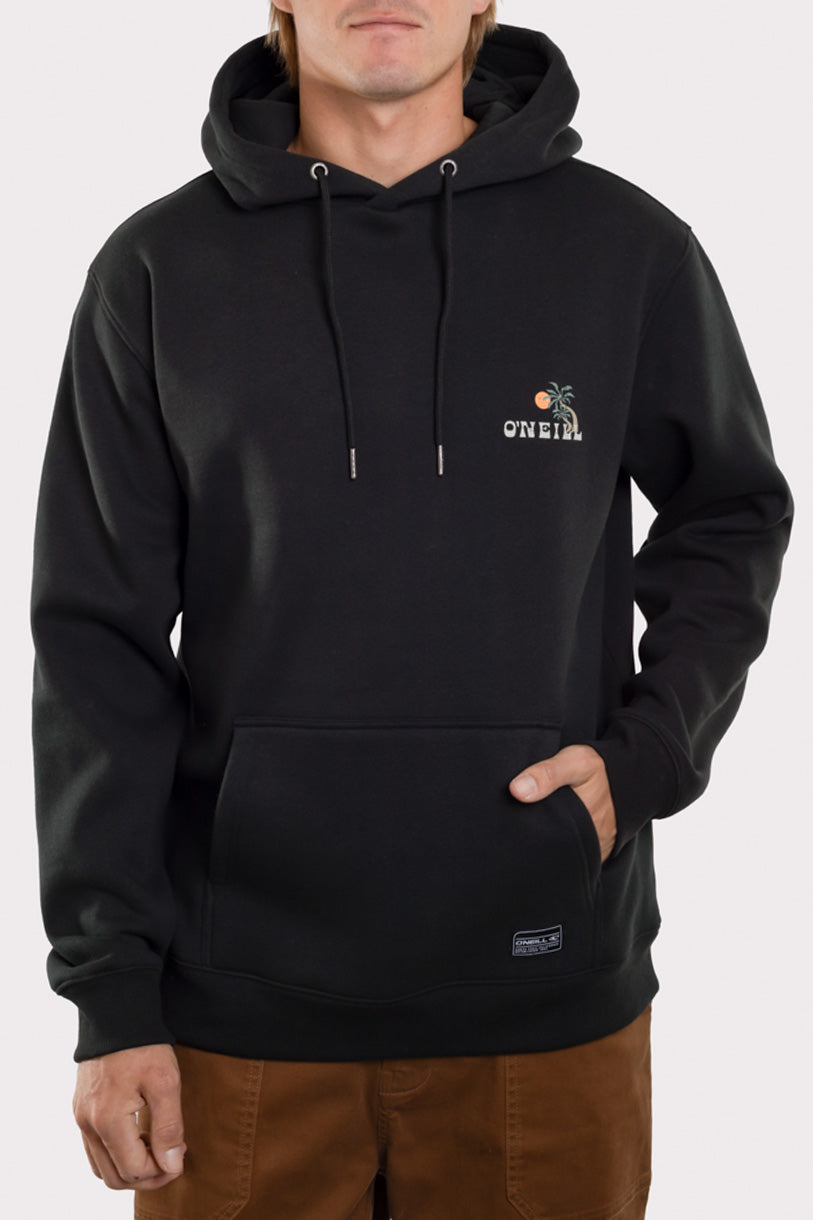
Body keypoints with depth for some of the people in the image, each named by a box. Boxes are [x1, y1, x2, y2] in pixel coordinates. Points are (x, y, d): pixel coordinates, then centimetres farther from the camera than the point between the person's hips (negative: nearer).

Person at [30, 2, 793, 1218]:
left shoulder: (630, 250, 0)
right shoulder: (158, 271, 0)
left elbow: (731, 521, 13)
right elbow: (99, 648, 1)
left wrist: (648, 753, -4)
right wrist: (111, 992, -2)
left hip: (547, 994, 1)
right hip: (243, 1004, 0)